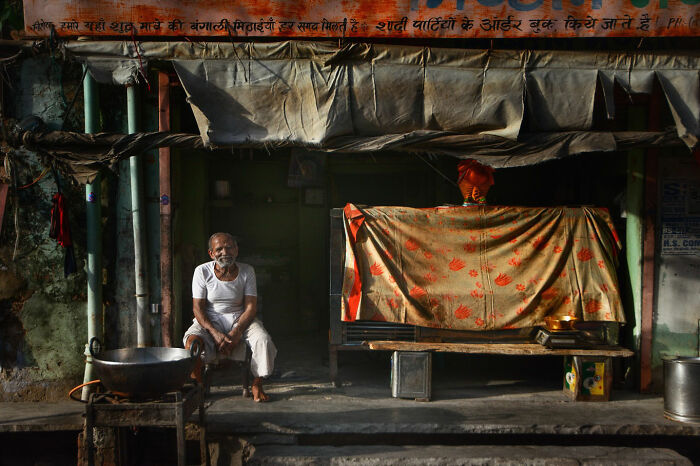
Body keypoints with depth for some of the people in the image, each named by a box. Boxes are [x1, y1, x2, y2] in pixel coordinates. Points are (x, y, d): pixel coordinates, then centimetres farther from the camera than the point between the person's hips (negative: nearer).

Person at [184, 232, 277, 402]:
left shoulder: (247, 271, -5)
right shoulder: (202, 271, -7)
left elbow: (251, 307, -7)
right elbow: (198, 308, -9)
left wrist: (236, 333, -21)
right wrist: (215, 333, -22)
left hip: (240, 319, 1)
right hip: (209, 321, -1)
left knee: (263, 340, -27)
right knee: (192, 341, -31)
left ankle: (257, 385, -7)